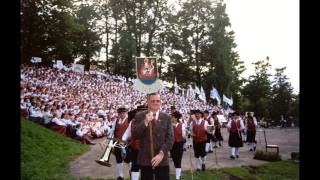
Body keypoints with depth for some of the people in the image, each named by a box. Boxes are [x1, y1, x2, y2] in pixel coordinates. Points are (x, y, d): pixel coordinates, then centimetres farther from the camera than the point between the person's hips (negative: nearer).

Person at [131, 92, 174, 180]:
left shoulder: (166, 117, 4)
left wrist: (161, 153, -13)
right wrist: (145, 122, -19)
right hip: (145, 160, 0)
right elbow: (134, 135, -8)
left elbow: (170, 138, -1)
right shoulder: (139, 116, 1)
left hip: (162, 160, 1)